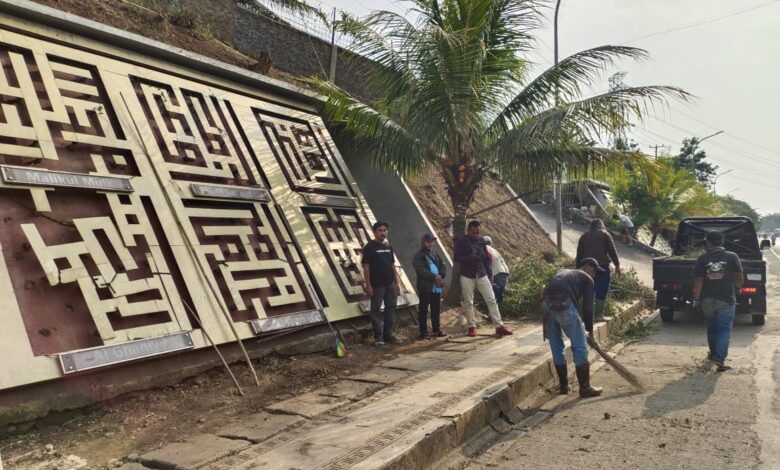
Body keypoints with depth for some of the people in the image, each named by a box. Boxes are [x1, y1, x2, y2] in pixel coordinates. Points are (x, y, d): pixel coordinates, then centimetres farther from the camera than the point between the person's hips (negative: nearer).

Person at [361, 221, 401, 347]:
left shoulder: (388, 247, 13)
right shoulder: (369, 247, -6)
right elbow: (366, 267, -10)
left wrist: (397, 282, 11)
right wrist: (368, 285, -15)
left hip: (390, 284, 6)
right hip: (377, 285, -6)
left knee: (391, 308, 10)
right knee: (376, 311, 0)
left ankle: (388, 334, 20)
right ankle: (378, 337, 7)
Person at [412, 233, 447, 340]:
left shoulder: (435, 254, 18)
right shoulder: (418, 256, -5)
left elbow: (443, 266, 12)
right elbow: (421, 270, -17)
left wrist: (441, 276, -7)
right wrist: (435, 277, -19)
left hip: (436, 287, 7)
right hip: (425, 287, -7)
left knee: (436, 309, 12)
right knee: (423, 310, -1)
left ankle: (437, 330, 22)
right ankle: (424, 332, 4)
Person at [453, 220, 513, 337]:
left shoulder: (481, 240, 7)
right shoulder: (461, 242, -4)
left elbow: (486, 258, 11)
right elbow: (457, 258, -9)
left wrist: (490, 274, 9)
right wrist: (470, 257, -23)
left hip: (482, 274, 3)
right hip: (467, 276, -3)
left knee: (491, 299, -2)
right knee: (468, 302, 3)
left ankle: (499, 326, 1)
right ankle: (472, 326, 15)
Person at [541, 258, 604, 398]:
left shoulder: (563, 272, 36)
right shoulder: (587, 278, 18)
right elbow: (587, 306, 12)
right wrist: (590, 330, 21)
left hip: (546, 304, 6)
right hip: (563, 305, -6)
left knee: (557, 348, 17)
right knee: (580, 346, 6)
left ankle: (564, 386, 26)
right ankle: (585, 387, 10)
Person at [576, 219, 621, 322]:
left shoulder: (584, 236, 17)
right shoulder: (604, 234, 6)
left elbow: (579, 254, 16)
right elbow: (612, 250, -1)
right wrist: (617, 265, 2)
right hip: (602, 266, -4)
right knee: (602, 291, -1)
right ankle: (599, 315, -3)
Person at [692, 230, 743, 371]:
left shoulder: (703, 258, -4)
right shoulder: (732, 257, -4)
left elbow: (698, 280, -6)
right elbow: (739, 278, -2)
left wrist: (696, 298, 0)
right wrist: (737, 289, 18)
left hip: (707, 300, 2)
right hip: (726, 299, -1)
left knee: (711, 328, 17)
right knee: (724, 329, 1)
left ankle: (713, 354, 30)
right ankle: (720, 359, -9)